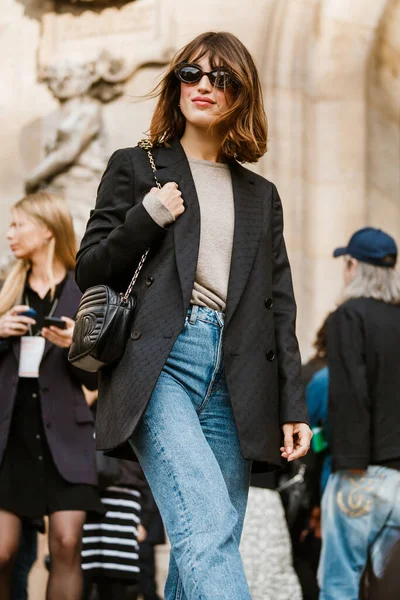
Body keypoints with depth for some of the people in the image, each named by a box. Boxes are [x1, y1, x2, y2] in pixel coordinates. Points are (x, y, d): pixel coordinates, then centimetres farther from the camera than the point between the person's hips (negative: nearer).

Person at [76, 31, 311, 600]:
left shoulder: (261, 196, 23)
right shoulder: (135, 167, 15)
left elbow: (280, 307, 19)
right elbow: (89, 271, 11)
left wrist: (293, 406, 10)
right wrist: (149, 216, -4)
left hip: (234, 378, 4)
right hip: (160, 364, -4)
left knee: (203, 551, -3)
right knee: (207, 526, -25)